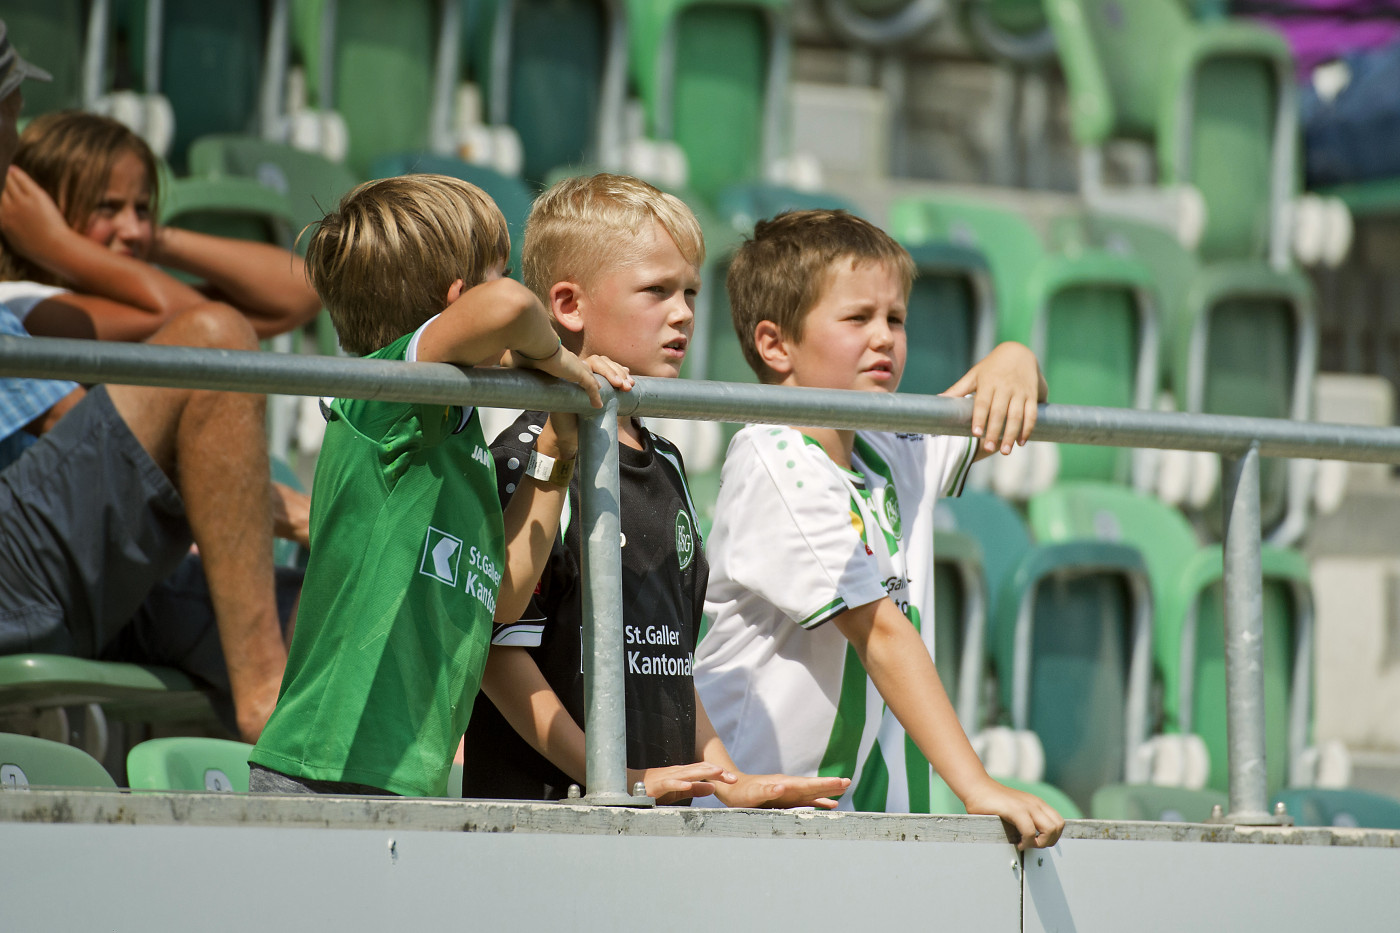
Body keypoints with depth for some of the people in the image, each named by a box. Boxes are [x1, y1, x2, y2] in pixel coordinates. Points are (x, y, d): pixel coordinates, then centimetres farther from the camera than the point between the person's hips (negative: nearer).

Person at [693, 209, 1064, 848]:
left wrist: (1013, 362, 5)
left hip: (868, 813, 7)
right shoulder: (774, 463, -11)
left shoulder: (894, 455, 12)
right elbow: (882, 633, -18)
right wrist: (977, 786, -23)